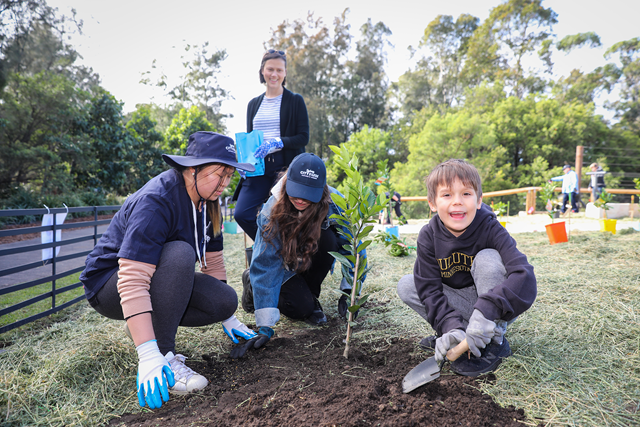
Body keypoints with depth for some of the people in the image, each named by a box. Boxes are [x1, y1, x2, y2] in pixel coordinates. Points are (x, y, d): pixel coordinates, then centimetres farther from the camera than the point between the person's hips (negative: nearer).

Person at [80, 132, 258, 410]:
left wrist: (228, 318, 8)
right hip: (110, 287, -7)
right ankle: (164, 355, -27)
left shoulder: (206, 201, -4)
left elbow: (212, 260, 5)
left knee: (226, 300, -14)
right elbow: (132, 281, -38)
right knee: (180, 253, -35)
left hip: (159, 280, 7)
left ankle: (145, 325, 2)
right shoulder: (155, 202, -29)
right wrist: (148, 356, -44)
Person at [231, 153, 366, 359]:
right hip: (281, 263, -2)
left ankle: (310, 294, -5)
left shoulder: (333, 203, -27)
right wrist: (265, 328, -37)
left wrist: (348, 290, -19)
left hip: (309, 258, 2)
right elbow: (266, 266, -34)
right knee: (301, 308, -24)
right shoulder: (272, 212, -32)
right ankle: (252, 281, 6)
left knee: (327, 239, -30)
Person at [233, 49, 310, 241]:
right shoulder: (253, 104, 17)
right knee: (242, 213, -9)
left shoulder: (295, 101, 3)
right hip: (259, 167, 4)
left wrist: (277, 142, -19)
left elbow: (303, 137, -3)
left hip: (286, 166, -4)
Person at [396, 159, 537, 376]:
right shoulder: (429, 236, -15)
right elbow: (430, 289, -18)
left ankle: (495, 343, -17)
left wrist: (486, 310, -49)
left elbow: (524, 276, -35)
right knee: (406, 286, -13)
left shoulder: (490, 229, -22)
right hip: (461, 306, 3)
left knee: (487, 258, -29)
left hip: (497, 310, -3)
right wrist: (452, 327, -35)